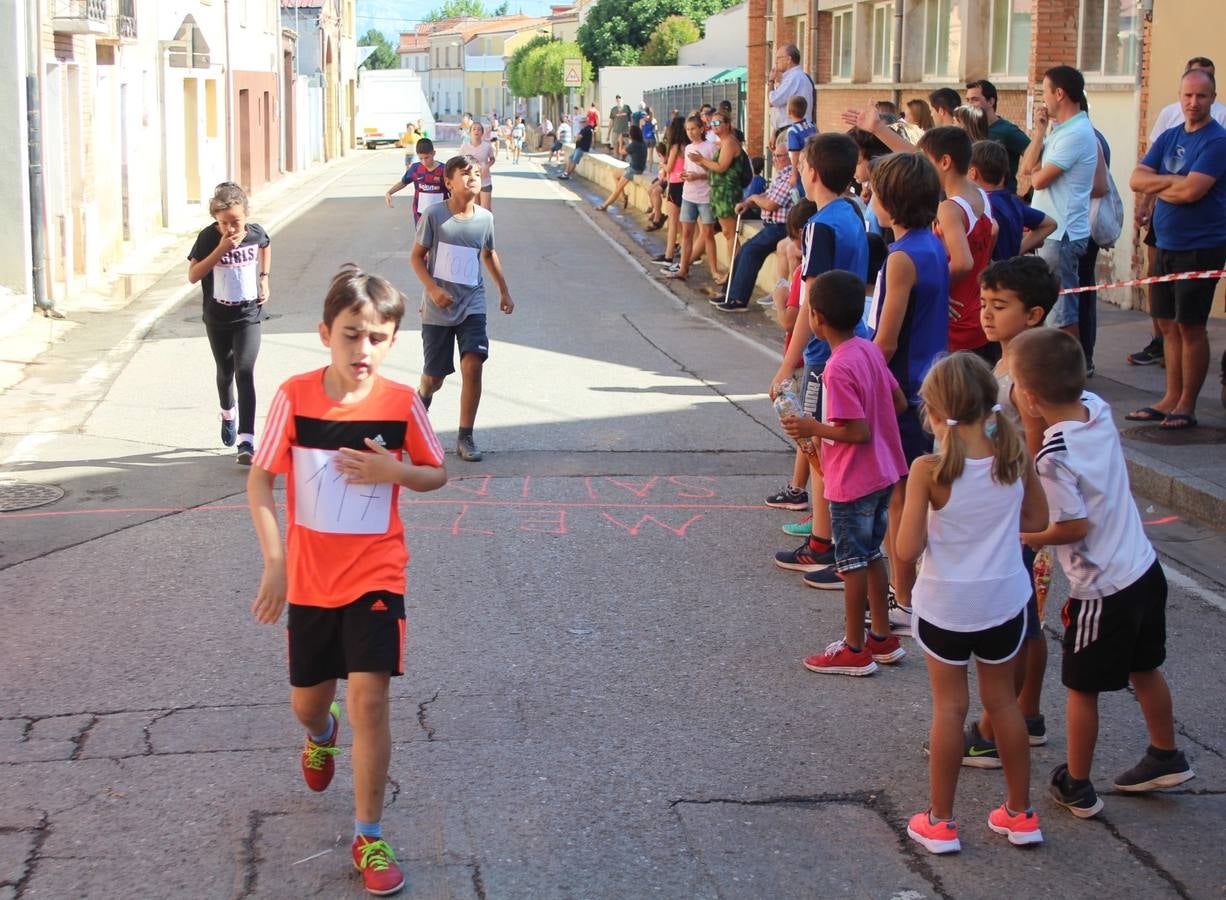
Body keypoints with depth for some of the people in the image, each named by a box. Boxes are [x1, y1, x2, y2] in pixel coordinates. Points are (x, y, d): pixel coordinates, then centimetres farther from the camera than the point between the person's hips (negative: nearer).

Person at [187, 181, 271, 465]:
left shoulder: (255, 232, -9)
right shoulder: (208, 237, -15)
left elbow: (266, 246, 16)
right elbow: (193, 275, -19)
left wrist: (264, 279, 7)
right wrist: (220, 250, -27)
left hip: (248, 316, -1)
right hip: (217, 317, 1)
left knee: (244, 372, -14)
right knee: (225, 372, 19)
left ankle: (246, 442, -18)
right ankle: (228, 415, 50)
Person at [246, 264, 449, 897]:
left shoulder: (401, 403, -10)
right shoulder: (295, 398, -12)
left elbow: (437, 474, 3)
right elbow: (260, 481, -6)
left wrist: (396, 470, -19)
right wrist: (274, 564, -14)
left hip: (375, 576, -1)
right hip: (308, 578, 1)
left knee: (369, 698, -11)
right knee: (306, 701, 16)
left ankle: (368, 838, 4)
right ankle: (321, 735, 56)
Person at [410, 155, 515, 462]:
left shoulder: (485, 218, 2)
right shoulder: (434, 215, -8)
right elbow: (417, 256, -3)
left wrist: (504, 291, 23)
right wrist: (432, 288, -17)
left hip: (472, 305, 2)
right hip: (437, 308, -2)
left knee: (473, 365, -15)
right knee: (434, 376, 6)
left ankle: (465, 438, -6)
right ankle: (423, 397, 44)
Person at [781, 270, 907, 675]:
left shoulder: (838, 370, -24)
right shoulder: (870, 350, 1)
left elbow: (858, 432, -24)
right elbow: (899, 402, 9)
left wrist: (812, 428, -14)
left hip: (853, 484, -9)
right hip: (883, 474, 9)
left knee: (853, 564, 3)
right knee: (871, 556, 19)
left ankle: (854, 651, 14)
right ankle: (882, 638, 30)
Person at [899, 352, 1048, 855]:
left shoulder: (930, 471, -21)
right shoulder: (1016, 457, -10)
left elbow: (907, 551, -20)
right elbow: (1037, 520, 5)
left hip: (945, 606, -3)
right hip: (1004, 600, 3)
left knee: (949, 707, 10)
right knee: (1003, 700, 19)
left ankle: (940, 823, 19)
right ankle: (1020, 814, 29)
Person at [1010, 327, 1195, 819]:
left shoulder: (1053, 457, -27)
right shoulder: (1098, 407, -7)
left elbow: (1074, 527, -20)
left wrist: (1019, 537, -7)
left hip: (1101, 589, -7)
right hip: (1145, 569, 8)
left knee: (1082, 688, 10)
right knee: (1144, 669, 26)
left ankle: (1077, 788, 23)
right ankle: (1166, 757, 42)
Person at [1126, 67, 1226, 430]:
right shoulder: (1169, 137, 12)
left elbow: (1191, 191, -22)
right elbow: (1137, 180, 3)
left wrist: (1159, 187, -5)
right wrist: (1174, 182, -12)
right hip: (1166, 246, 7)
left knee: (1190, 325, -2)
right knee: (1168, 323, 11)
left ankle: (1186, 406, 6)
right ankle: (1171, 399, 21)